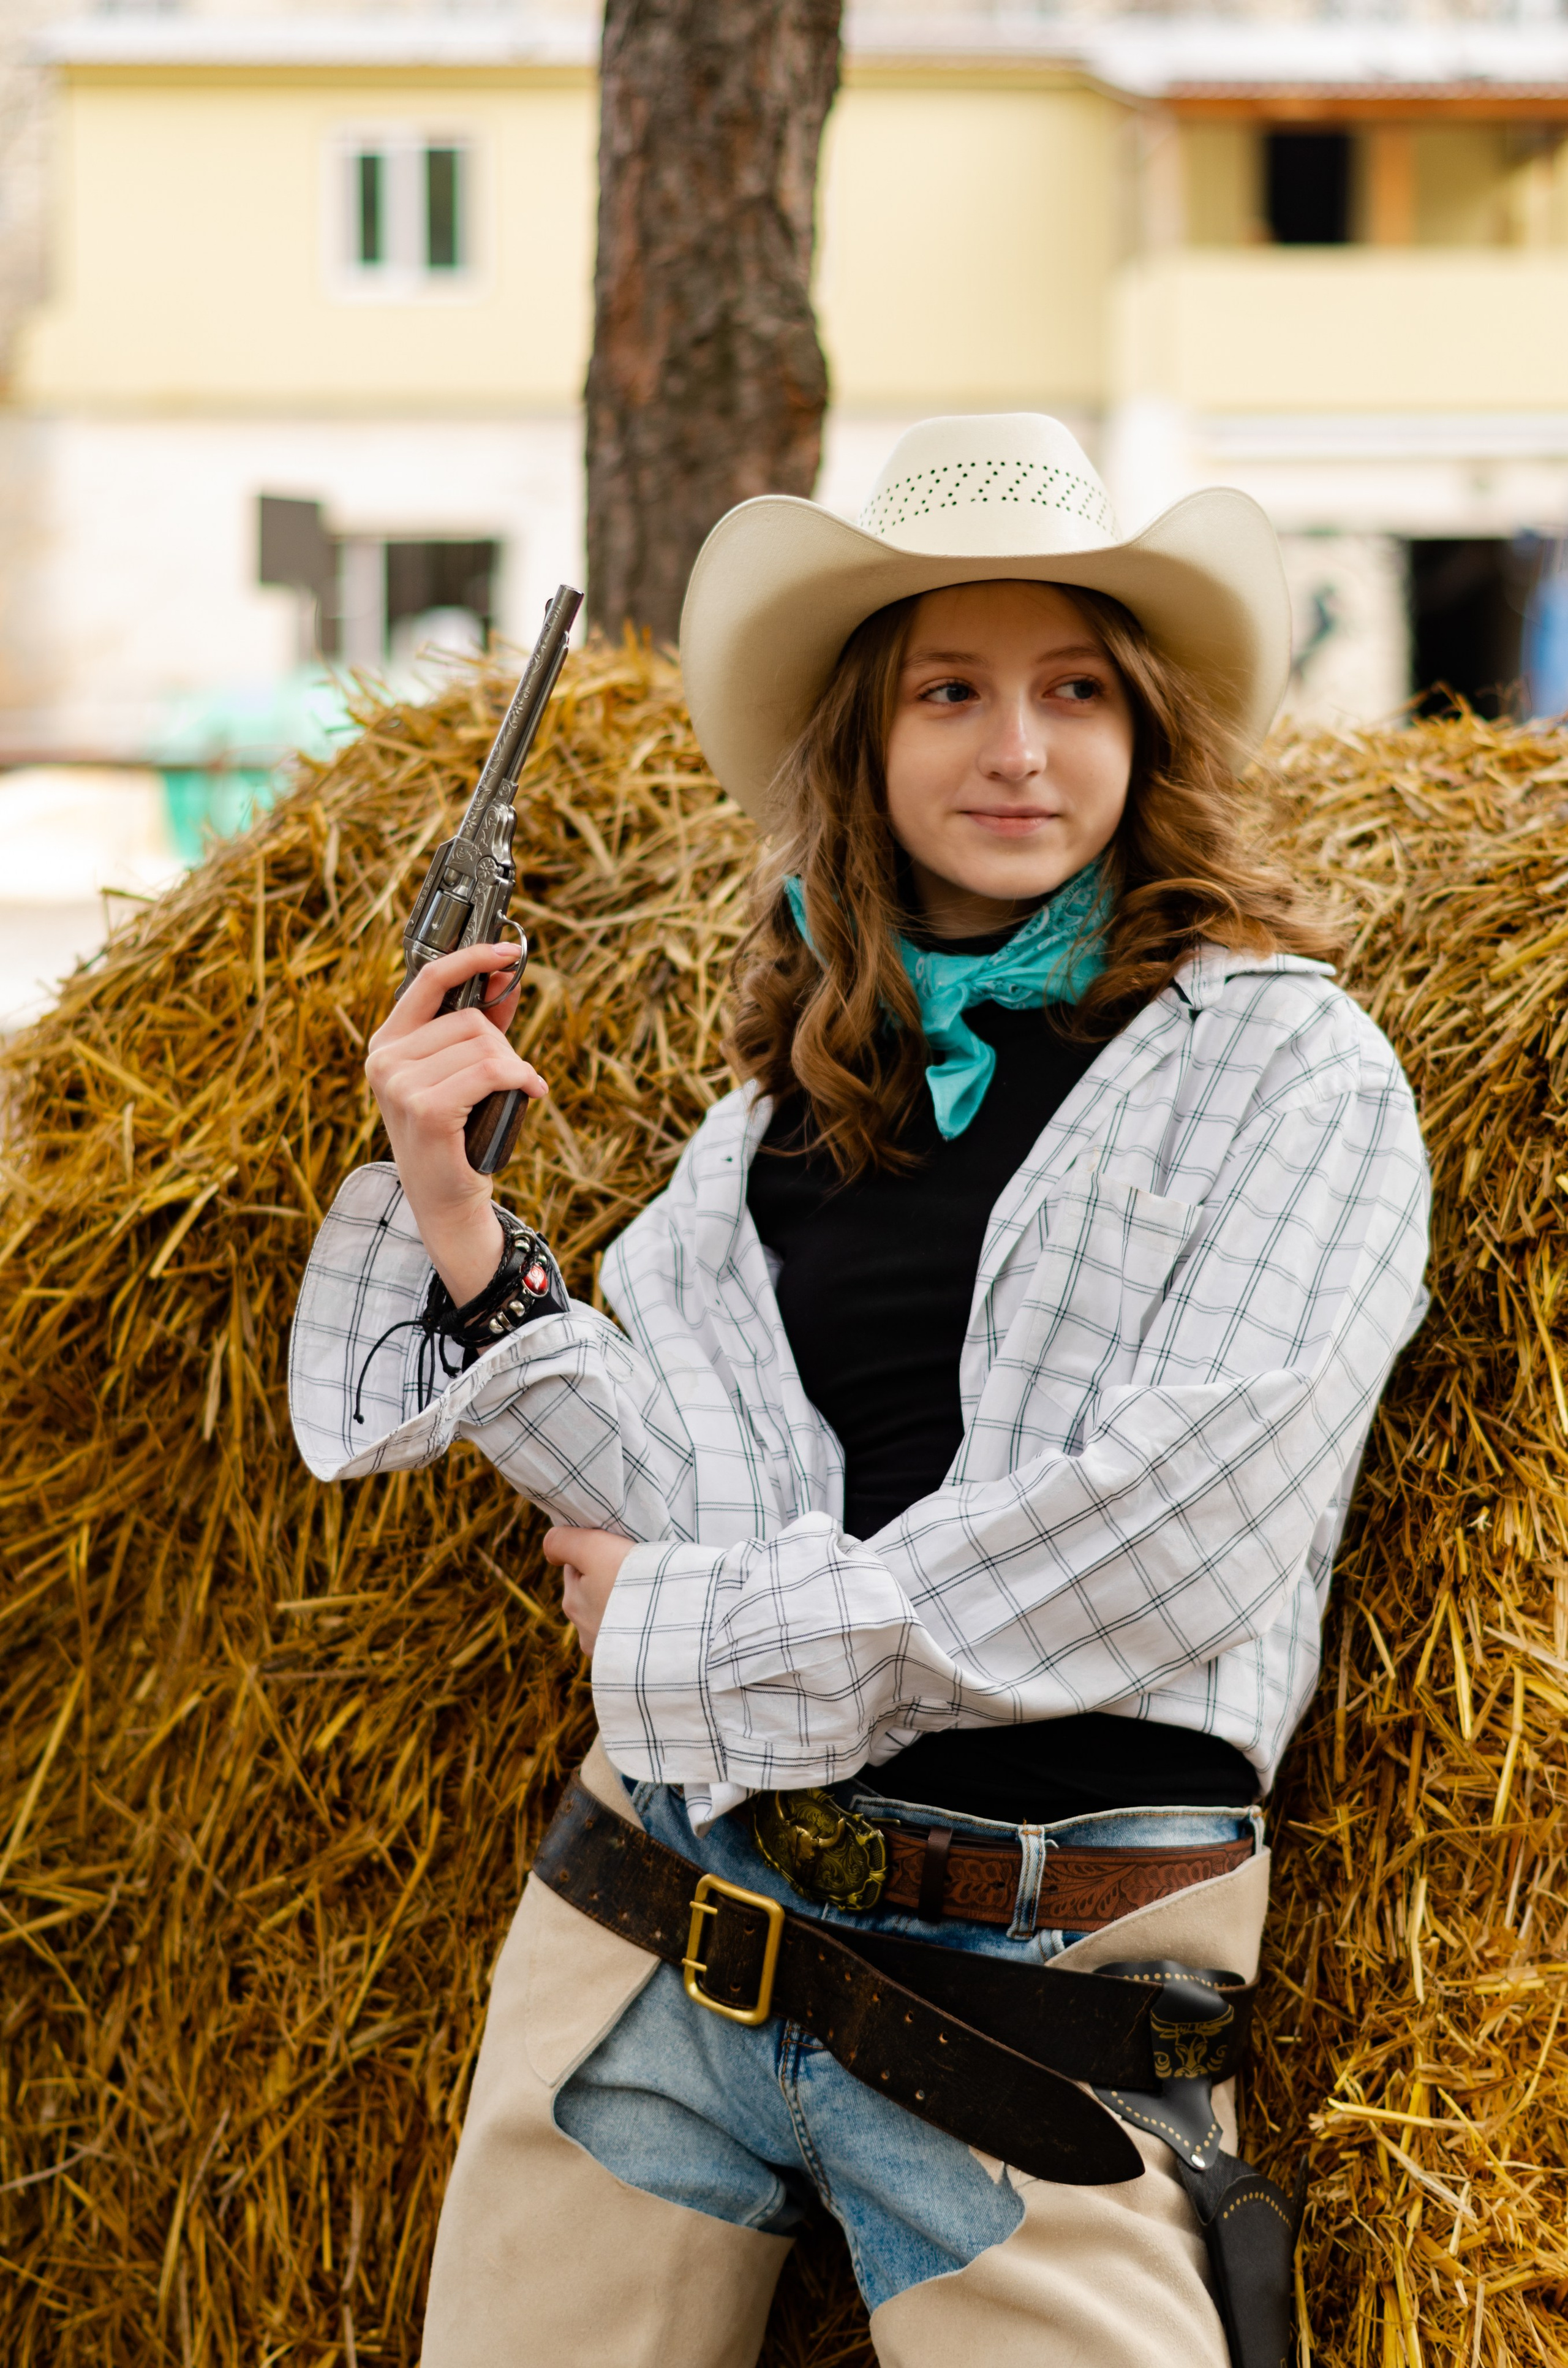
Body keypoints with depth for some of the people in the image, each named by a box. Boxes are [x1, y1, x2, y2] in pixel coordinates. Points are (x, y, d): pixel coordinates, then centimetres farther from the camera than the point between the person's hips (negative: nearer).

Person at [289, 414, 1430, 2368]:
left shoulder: (1290, 1070, -2)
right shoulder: (793, 1095, 13)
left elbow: (1179, 1522, -13)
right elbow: (684, 1494, 6)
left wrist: (692, 1623, -6)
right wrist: (451, 1212, -4)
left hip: (1034, 1996, -4)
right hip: (661, 1921, 4)